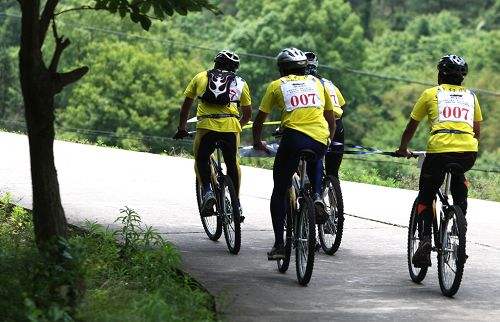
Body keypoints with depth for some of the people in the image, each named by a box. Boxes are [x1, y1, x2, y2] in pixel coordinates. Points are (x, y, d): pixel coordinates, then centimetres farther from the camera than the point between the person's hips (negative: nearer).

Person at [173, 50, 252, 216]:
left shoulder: (200, 77, 22)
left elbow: (186, 106, 26)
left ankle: (207, 190, -2)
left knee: (201, 160, 21)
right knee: (232, 163, 21)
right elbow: (248, 114, 26)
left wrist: (181, 129, 36)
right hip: (231, 125, 1)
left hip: (206, 125, -1)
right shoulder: (241, 83, 23)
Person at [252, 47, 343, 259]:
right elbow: (331, 119, 27)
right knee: (315, 162, 39)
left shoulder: (277, 85, 17)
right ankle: (317, 196, 12)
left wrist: (257, 142, 40)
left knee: (279, 191, 12)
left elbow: (259, 120, 22)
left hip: (294, 137, -2)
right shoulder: (317, 83, 23)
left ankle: (279, 244, 5)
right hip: (320, 141, 2)